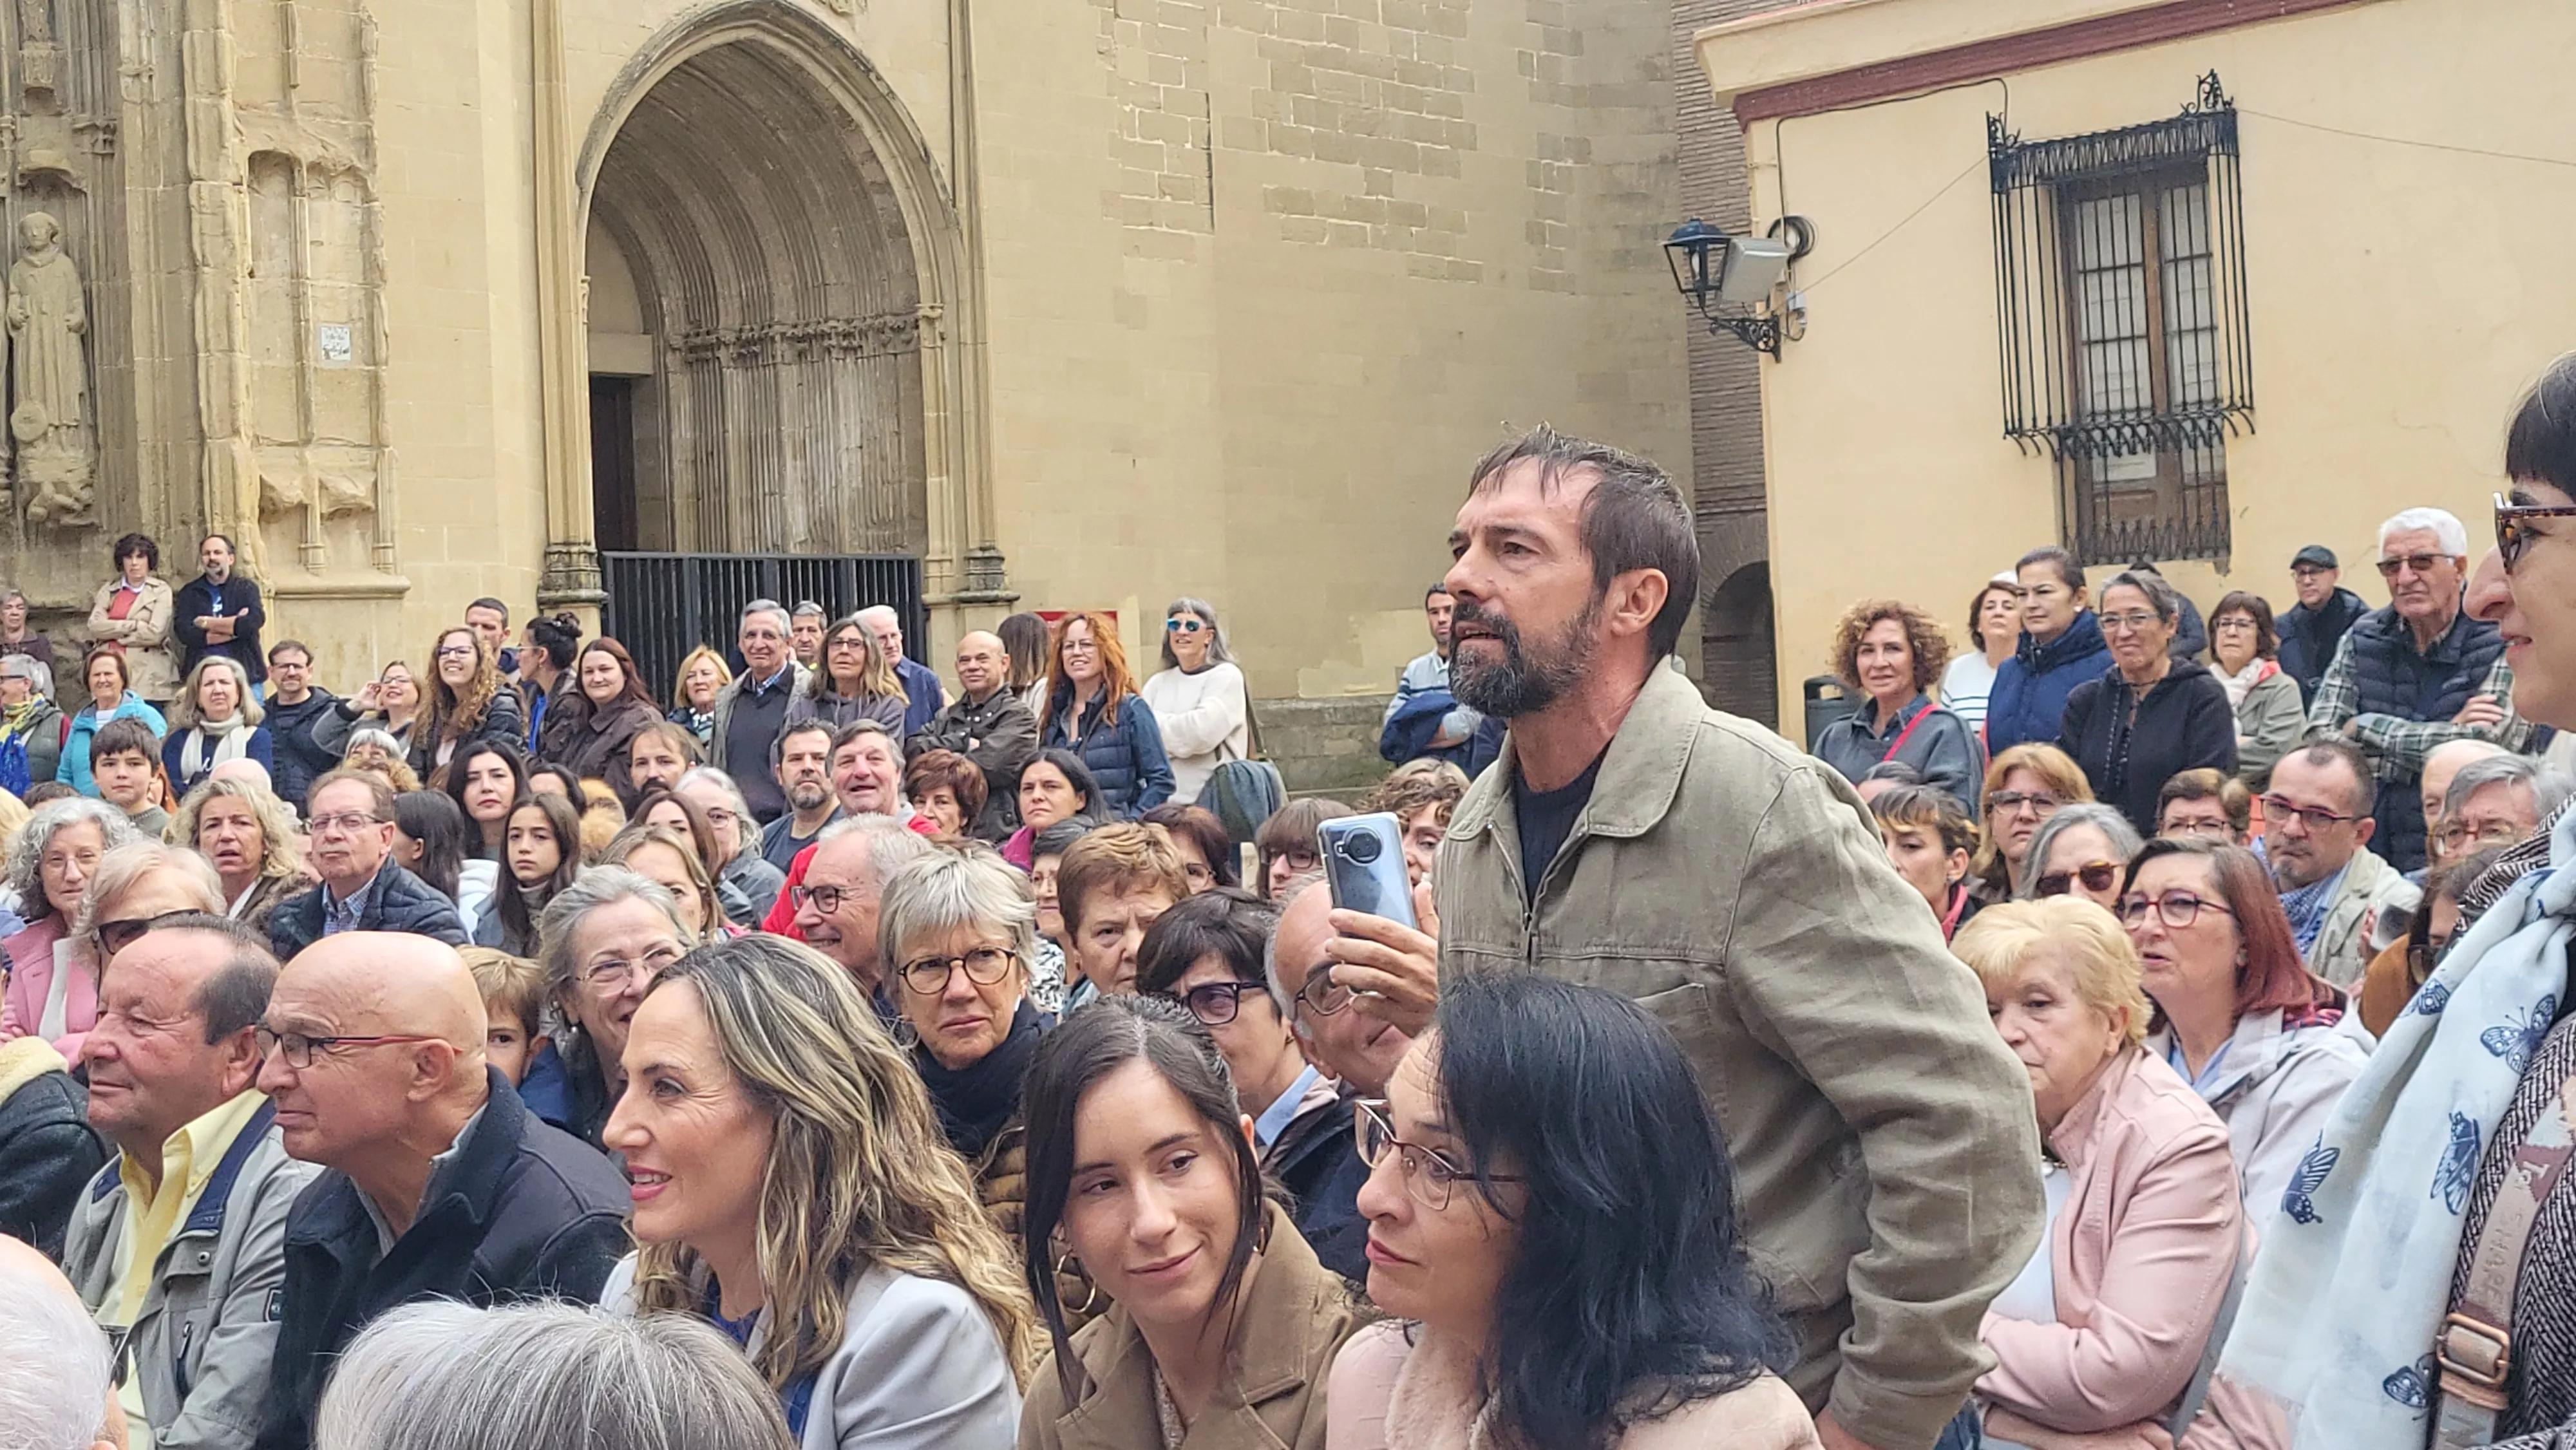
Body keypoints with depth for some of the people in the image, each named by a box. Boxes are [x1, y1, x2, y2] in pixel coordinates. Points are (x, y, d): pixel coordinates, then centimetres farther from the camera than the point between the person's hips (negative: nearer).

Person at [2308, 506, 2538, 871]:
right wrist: (2447, 734, -9)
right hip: (2368, 853, 3)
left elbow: (2487, 747, -15)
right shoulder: (2362, 639, 9)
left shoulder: (2503, 642, -2)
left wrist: (2367, 728, -5)